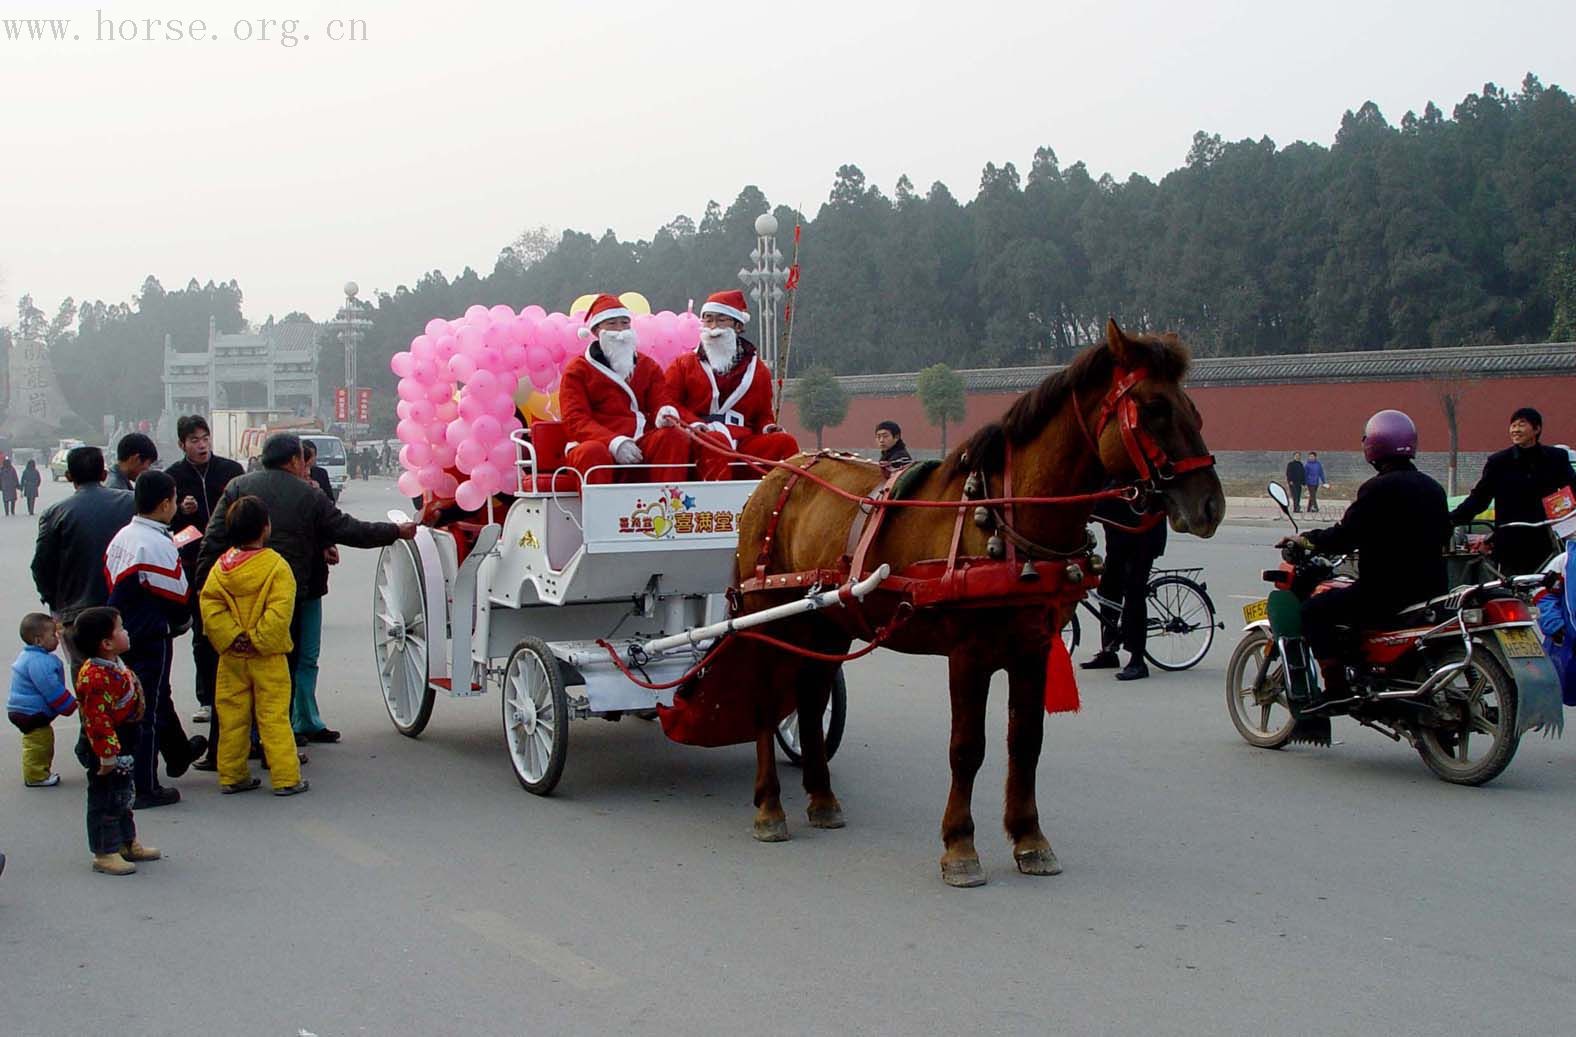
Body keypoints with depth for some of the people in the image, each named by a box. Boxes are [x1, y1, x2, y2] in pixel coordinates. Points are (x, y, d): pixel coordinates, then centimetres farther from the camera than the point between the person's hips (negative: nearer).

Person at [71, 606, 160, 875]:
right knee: (106, 799, 0)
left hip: (120, 745, 11)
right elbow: (97, 718, -30)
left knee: (122, 796, 21)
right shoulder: (95, 677, -27)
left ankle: (127, 843, 34)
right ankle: (105, 854, 9)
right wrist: (107, 753, -29)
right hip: (104, 746, -11)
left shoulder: (115, 666, 7)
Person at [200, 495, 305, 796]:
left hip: (231, 656, 4)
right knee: (274, 717, -1)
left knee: (232, 716, 12)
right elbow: (280, 610, -20)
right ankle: (286, 778, 1)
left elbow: (209, 605, -6)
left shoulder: (221, 565, 2)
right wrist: (258, 640, -14)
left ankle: (231, 776, 19)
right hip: (267, 657, -4)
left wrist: (231, 637, -9)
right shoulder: (276, 565, -12)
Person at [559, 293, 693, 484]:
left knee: (675, 438, -27)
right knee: (593, 453, -38)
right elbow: (575, 421, -2)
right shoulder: (578, 370, 11)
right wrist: (614, 442, -21)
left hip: (641, 445, 3)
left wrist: (665, 414, -17)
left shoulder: (647, 366, 23)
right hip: (599, 443, -3)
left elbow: (662, 401, 12)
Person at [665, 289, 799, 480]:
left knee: (785, 442, -24)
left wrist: (768, 426, 1)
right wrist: (694, 423, -13)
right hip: (698, 441, -3)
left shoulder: (757, 369, 24)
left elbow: (763, 413, 26)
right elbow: (671, 404, 7)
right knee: (716, 441, -39)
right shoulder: (683, 365, 19)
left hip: (743, 443, 3)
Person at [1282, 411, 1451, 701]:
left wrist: (1307, 539, 1)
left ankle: (1336, 687, -9)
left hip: (1387, 592, -8)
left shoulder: (1378, 489, -14)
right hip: (1431, 589, 9)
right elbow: (1442, 538, 22)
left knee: (1314, 611, 0)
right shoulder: (1433, 488, 10)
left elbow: (1344, 538, -17)